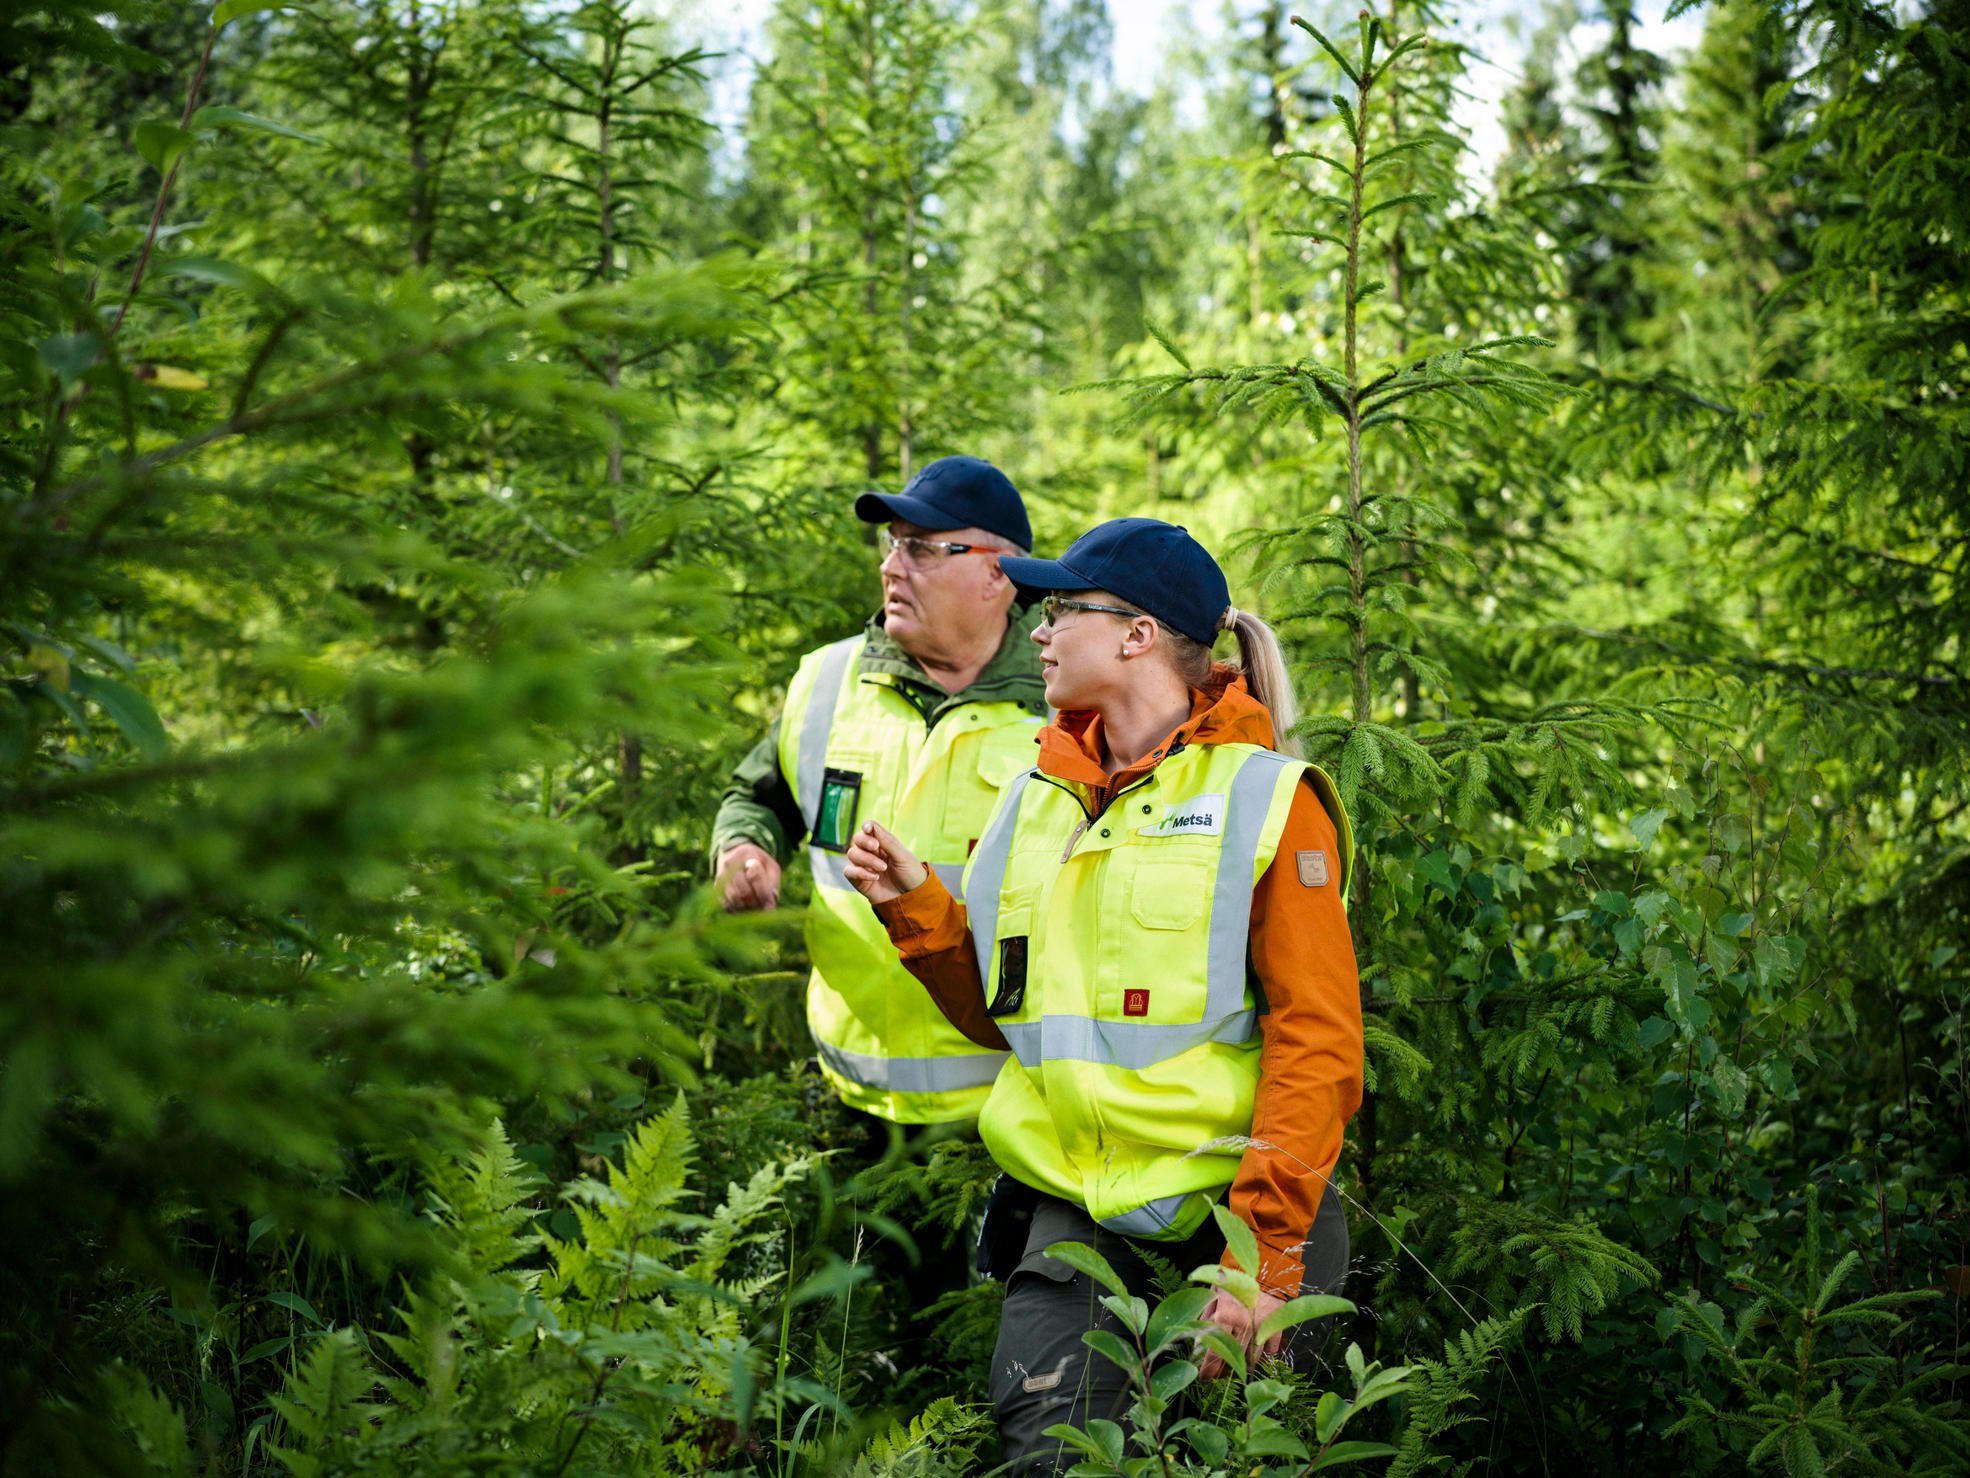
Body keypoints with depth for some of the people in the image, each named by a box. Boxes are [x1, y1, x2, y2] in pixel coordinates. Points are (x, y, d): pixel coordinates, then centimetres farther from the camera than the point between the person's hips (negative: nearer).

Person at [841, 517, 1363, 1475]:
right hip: (1073, 1220, 4)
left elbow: (1317, 1043, -11)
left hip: (1227, 1210, -4)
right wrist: (917, 908, 1)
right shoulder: (1039, 797, 12)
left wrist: (1264, 1258, -17)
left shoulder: (1264, 798, -6)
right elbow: (1001, 1014, 18)